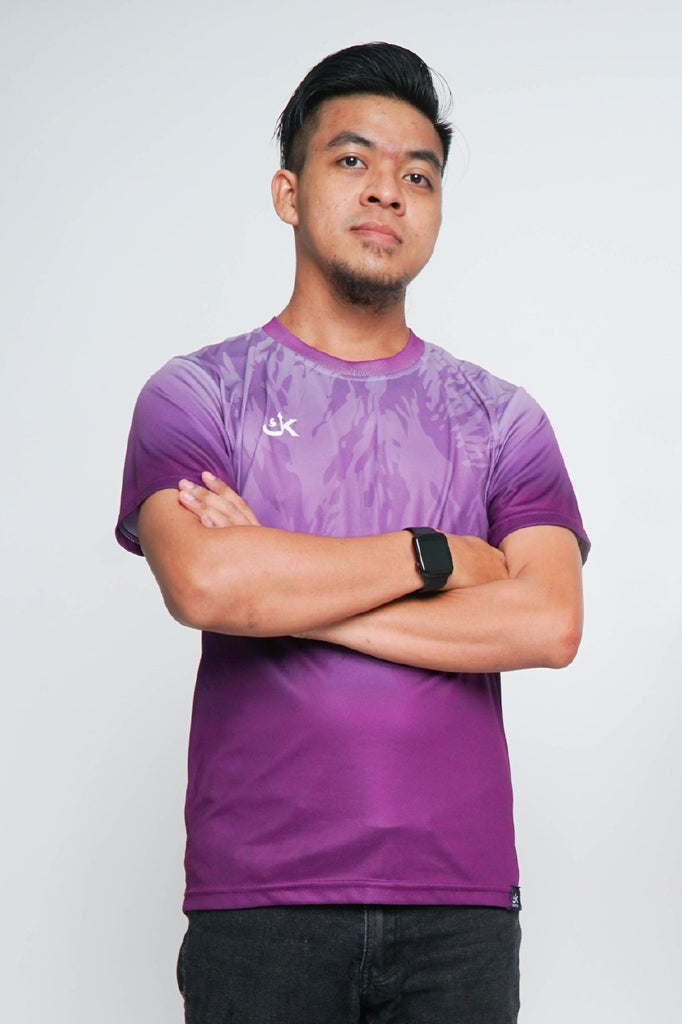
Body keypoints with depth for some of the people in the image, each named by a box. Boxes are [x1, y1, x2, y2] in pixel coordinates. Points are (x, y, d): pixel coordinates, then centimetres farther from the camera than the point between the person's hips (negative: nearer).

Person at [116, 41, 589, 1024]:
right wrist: (438, 556, -7)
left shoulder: (502, 418, 9)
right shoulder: (196, 393, 4)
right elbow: (202, 582, -16)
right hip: (259, 899, -1)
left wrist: (289, 591, -10)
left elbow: (548, 624, -7)